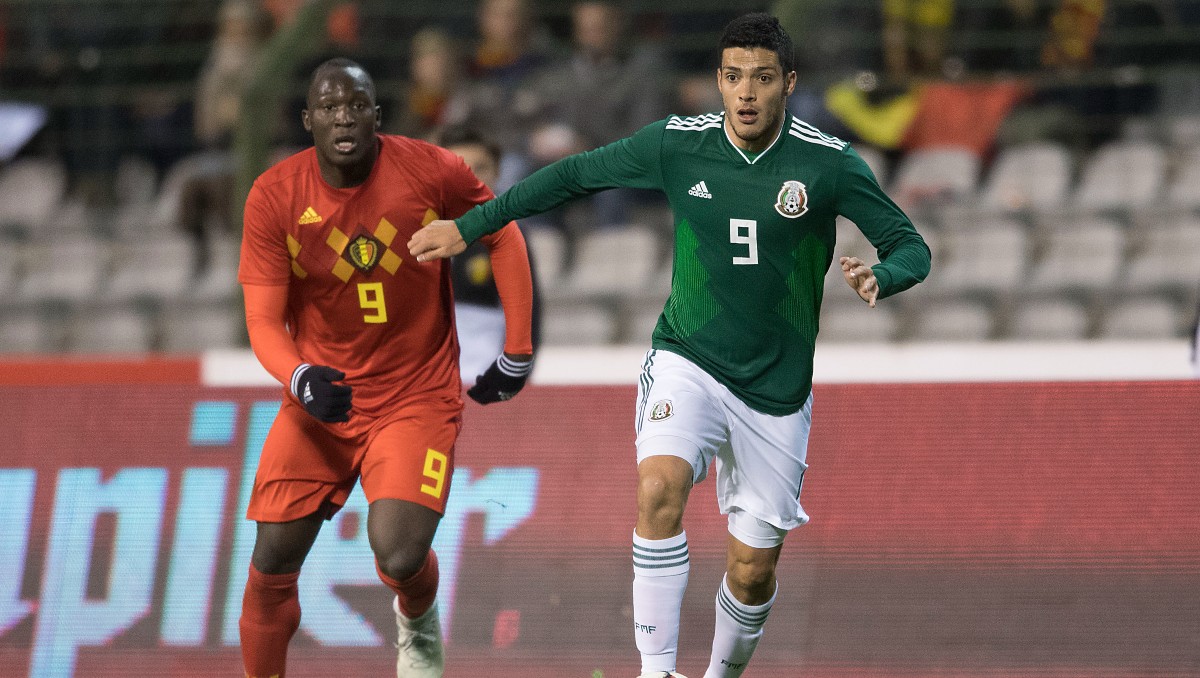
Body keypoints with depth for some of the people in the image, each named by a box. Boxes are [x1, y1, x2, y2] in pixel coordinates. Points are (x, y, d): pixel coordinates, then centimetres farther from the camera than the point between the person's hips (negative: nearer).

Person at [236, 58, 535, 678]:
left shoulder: (431, 172, -13)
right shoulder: (274, 197, -11)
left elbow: (503, 236, 5)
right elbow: (264, 321, -10)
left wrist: (517, 356, 6)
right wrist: (301, 379, -31)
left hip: (417, 399, -2)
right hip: (319, 398, 2)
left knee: (400, 558, -19)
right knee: (272, 566, -5)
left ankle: (418, 621, 19)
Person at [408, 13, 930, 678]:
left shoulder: (829, 163, -10)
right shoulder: (677, 144, -6)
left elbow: (911, 248, -4)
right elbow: (573, 175, 6)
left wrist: (878, 277, -28)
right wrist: (467, 226, 8)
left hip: (775, 391, 0)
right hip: (687, 360, 0)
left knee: (753, 570, 4)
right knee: (660, 486, -30)